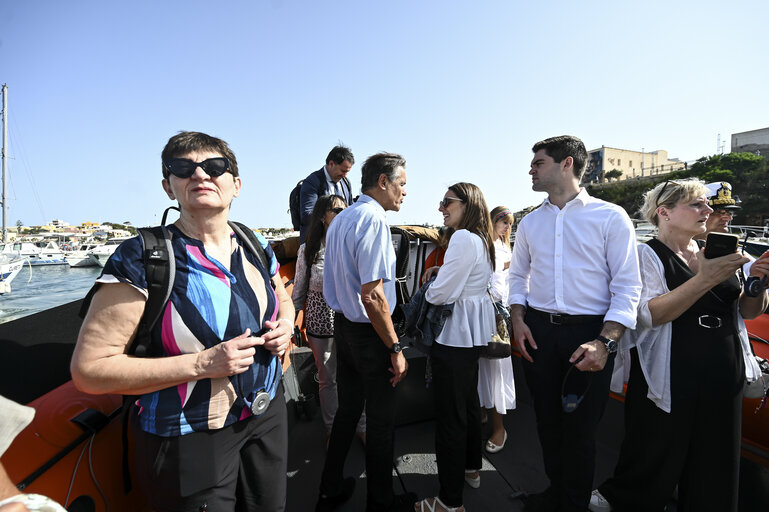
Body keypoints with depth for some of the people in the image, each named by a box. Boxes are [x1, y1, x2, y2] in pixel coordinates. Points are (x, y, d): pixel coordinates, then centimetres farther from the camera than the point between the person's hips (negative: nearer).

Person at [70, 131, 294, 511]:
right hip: (191, 439, -5)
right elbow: (88, 370, -18)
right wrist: (201, 364, -26)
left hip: (267, 413, 6)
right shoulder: (141, 259, -17)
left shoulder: (257, 249, 0)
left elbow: (283, 301, 18)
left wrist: (285, 327, -6)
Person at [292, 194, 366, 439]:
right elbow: (298, 290, 4)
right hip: (320, 324, 0)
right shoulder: (307, 250, -2)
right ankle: (332, 428, 34)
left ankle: (362, 426, 30)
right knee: (327, 379, 14)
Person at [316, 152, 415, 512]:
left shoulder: (339, 220, 10)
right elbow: (372, 296, -26)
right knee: (381, 419, 9)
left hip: (342, 325, 9)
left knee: (347, 409, 22)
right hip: (369, 333, -9)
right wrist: (396, 348, -19)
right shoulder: (374, 219, -20)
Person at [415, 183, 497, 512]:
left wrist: (429, 290, 0)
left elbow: (440, 294, -21)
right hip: (474, 332, 11)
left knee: (450, 414, 0)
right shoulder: (482, 239, 12)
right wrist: (442, 272, 7)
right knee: (469, 402, 23)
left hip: (455, 334, -11)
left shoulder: (462, 238, -19)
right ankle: (471, 469, 42)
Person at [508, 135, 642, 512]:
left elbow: (627, 286, -8)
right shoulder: (530, 223, 8)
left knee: (580, 428, 7)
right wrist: (518, 320, 1)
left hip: (589, 333, -4)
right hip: (538, 332, 4)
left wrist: (605, 342, -18)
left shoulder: (611, 217, -5)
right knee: (547, 421, 15)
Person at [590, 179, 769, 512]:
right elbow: (647, 314, -21)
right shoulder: (648, 255, -8)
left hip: (724, 378, 6)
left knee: (714, 473, 17)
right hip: (669, 382, -6)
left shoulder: (715, 254, 9)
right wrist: (704, 280, -25)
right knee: (656, 462, 8)